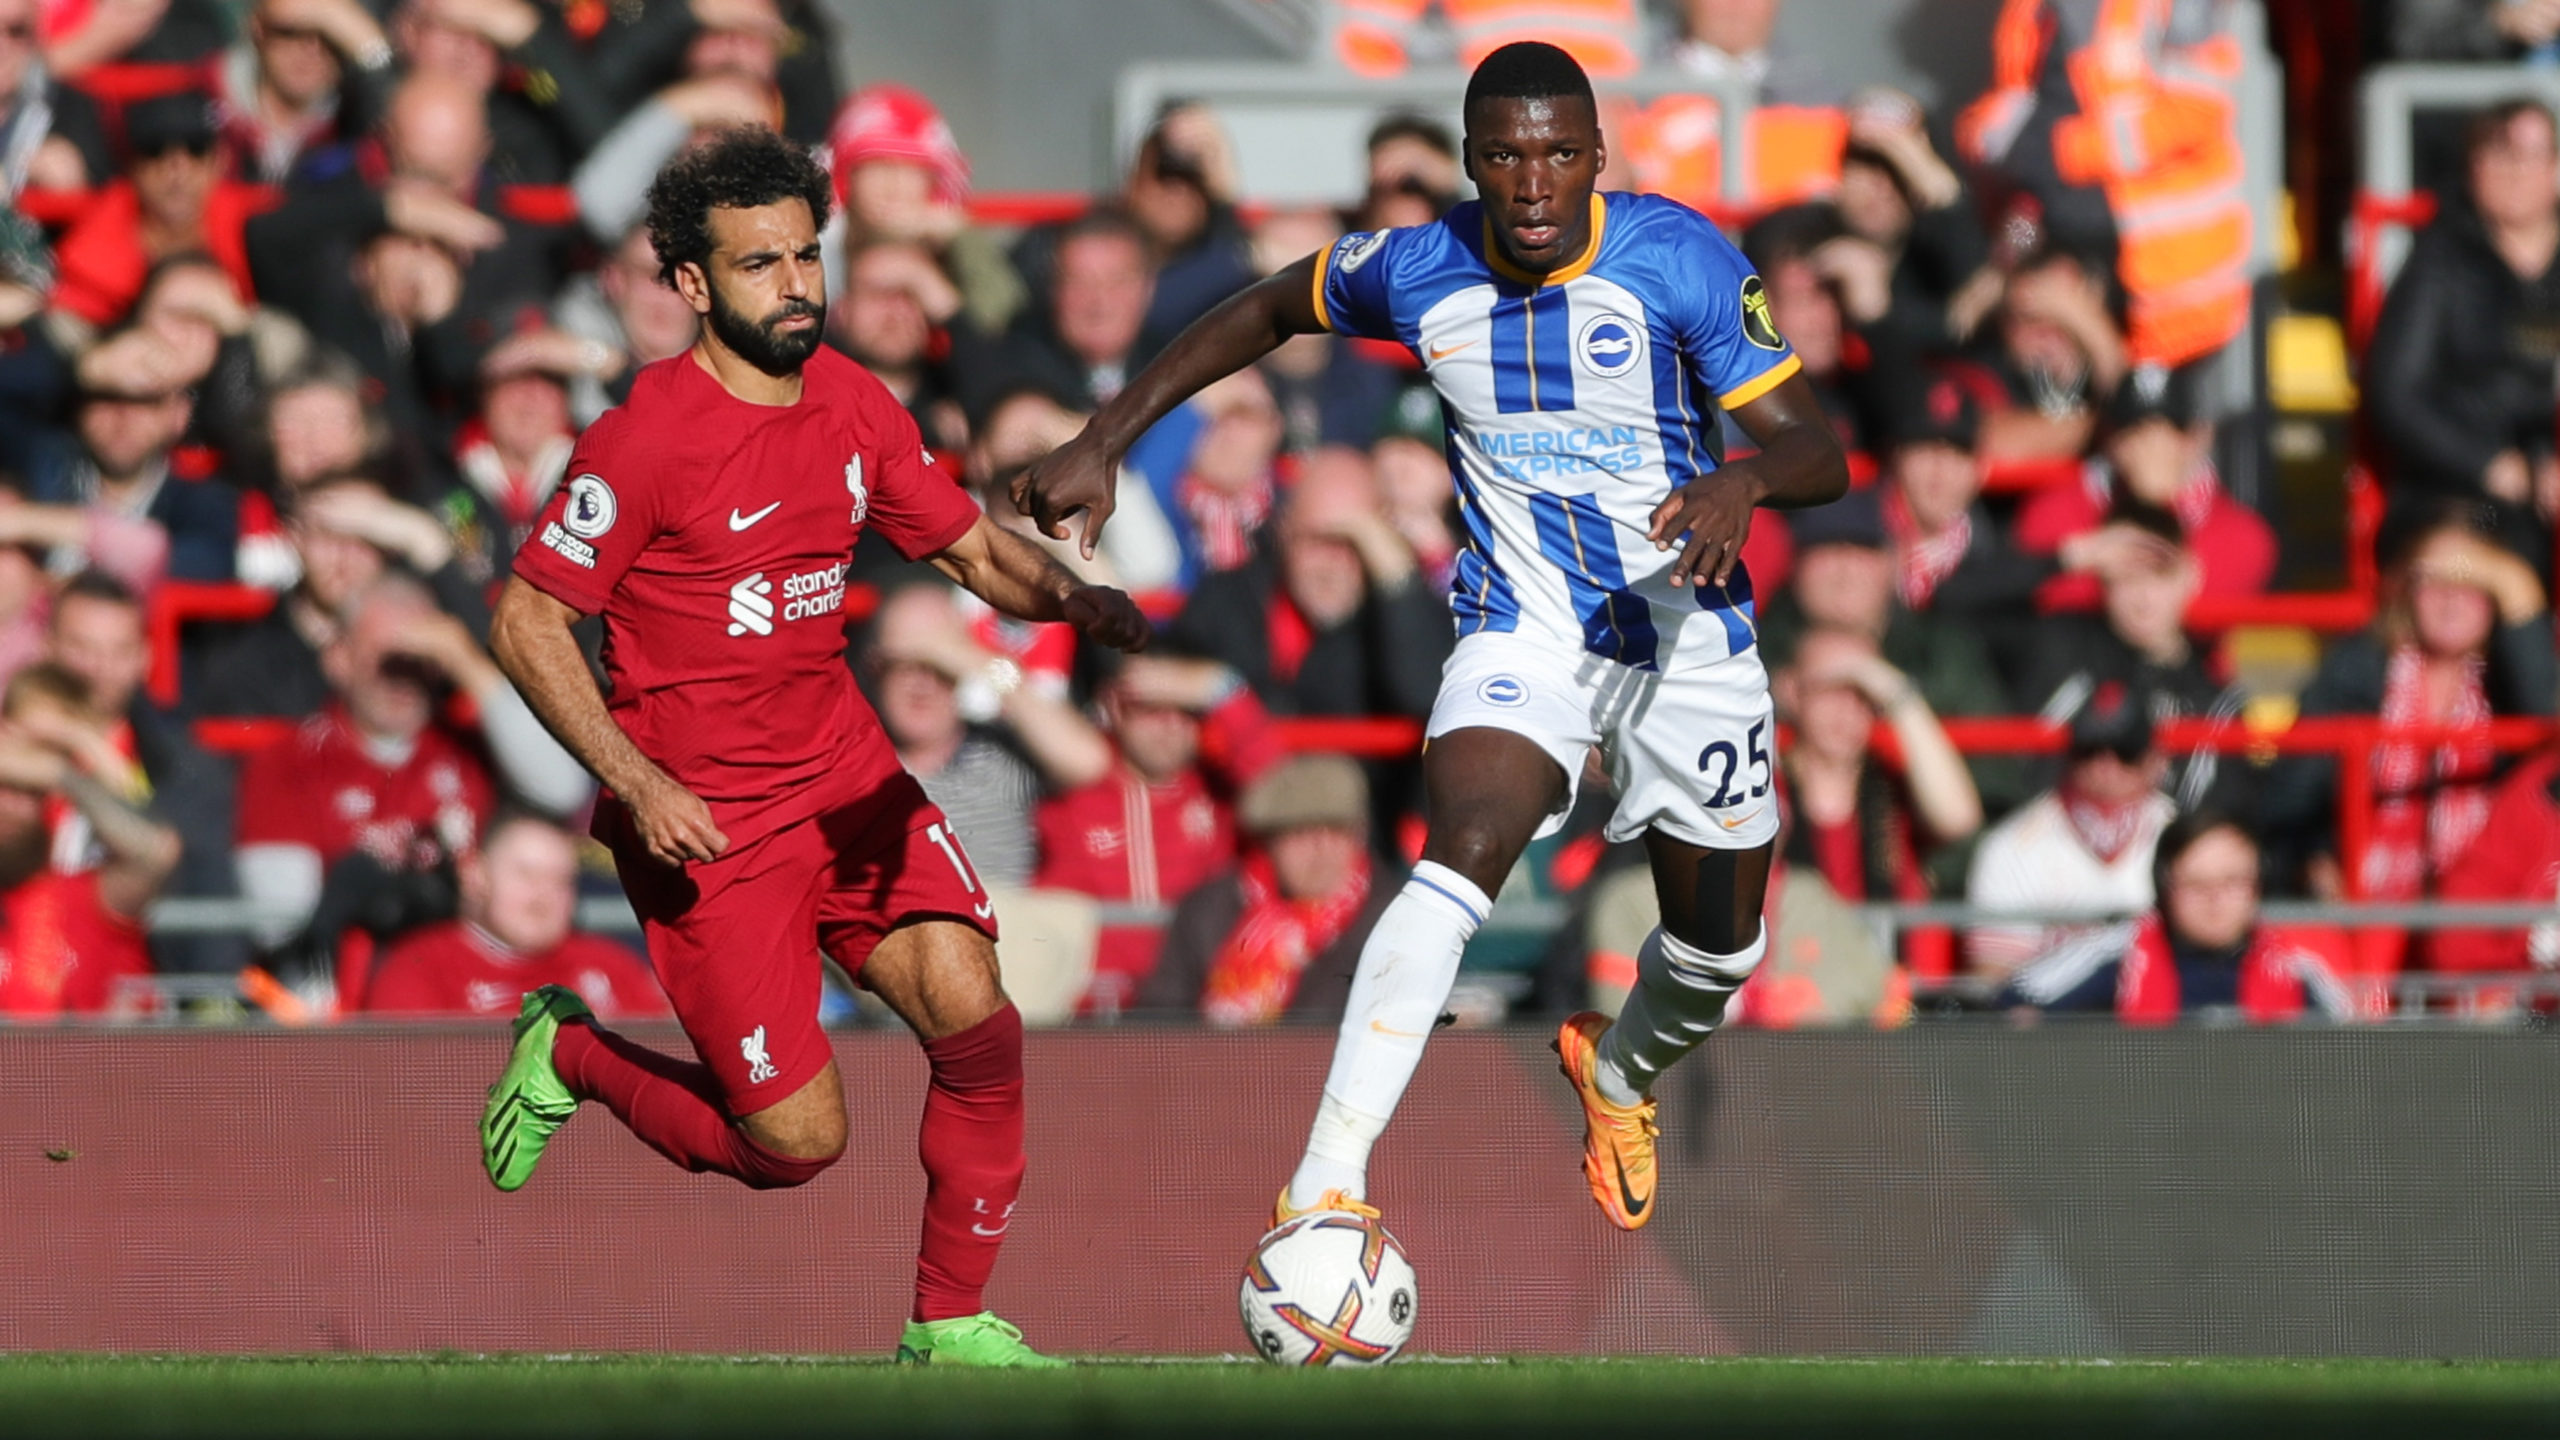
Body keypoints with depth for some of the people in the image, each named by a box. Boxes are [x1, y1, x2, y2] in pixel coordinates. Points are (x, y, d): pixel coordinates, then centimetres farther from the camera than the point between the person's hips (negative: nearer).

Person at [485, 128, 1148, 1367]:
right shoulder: (648, 438, -16)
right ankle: (570, 1054, 21)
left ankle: (952, 1322, 3)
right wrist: (636, 783, -21)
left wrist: (1075, 600, -9)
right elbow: (525, 622, -12)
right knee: (797, 1141, -7)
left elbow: (973, 547, 14)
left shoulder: (850, 404, 3)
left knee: (975, 1020, -14)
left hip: (846, 775, 6)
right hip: (703, 817, -6)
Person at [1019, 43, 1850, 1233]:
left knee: (1718, 951, 12)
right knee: (1463, 854, -29)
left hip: (1690, 638, 1)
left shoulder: (1680, 261, -16)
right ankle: (1322, 1195, -37)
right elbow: (1268, 311, 11)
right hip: (1522, 633, -1)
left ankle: (1618, 1073, 51)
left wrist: (1746, 480, -39)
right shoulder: (1420, 273, -10)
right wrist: (1103, 443, 6)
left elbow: (1816, 452, -15)